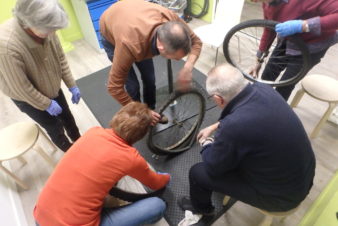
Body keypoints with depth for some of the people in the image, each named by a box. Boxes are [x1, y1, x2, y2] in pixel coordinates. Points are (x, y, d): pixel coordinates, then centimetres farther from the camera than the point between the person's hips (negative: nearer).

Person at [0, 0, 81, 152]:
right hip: (27, 97, -5)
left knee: (67, 116, 19)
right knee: (54, 126, 11)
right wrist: (47, 104, -18)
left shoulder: (44, 28, -22)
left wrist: (72, 86, -4)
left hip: (52, 87, 5)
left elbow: (60, 58, -7)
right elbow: (21, 88, -28)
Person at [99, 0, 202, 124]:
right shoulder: (129, 44, -47)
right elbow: (114, 87, -36)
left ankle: (151, 110, 33)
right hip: (110, 34, -4)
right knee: (133, 85, -4)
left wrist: (188, 68, -38)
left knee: (149, 78, 6)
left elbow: (196, 42, -18)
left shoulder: (171, 19, -35)